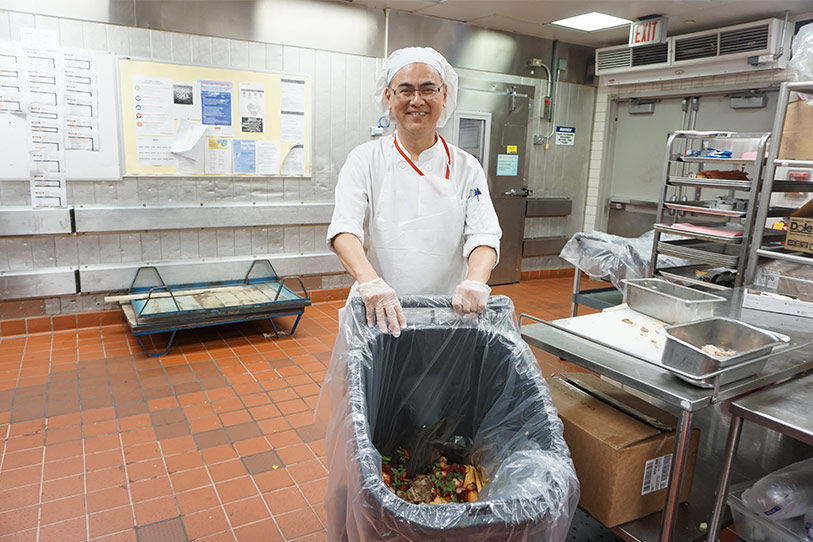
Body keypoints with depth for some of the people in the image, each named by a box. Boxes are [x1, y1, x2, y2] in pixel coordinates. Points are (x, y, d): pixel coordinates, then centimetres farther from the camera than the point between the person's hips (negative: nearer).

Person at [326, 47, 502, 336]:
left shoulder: (466, 168, 4)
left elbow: (484, 235, -6)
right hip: (377, 312, -1)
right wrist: (369, 280, -33)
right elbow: (345, 229, -14)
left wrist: (475, 282, -28)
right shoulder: (365, 160, 0)